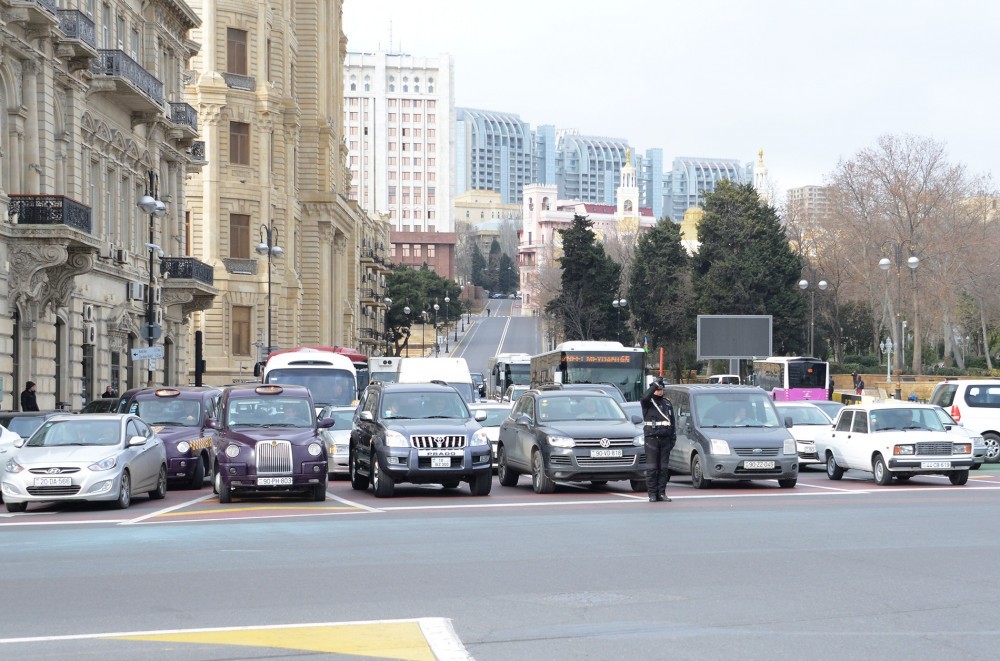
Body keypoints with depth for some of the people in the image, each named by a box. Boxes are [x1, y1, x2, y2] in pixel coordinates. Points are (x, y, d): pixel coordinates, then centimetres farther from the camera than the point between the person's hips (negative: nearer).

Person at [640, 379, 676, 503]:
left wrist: (673, 437, 11)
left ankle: (661, 493, 9)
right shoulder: (648, 402, 1)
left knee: (663, 467, 5)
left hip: (665, 438, 5)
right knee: (652, 467, -5)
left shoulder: (667, 403, 16)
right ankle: (652, 494, -2)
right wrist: (655, 384, -22)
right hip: (651, 438, -5)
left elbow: (672, 421, 18)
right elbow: (645, 397, -25)